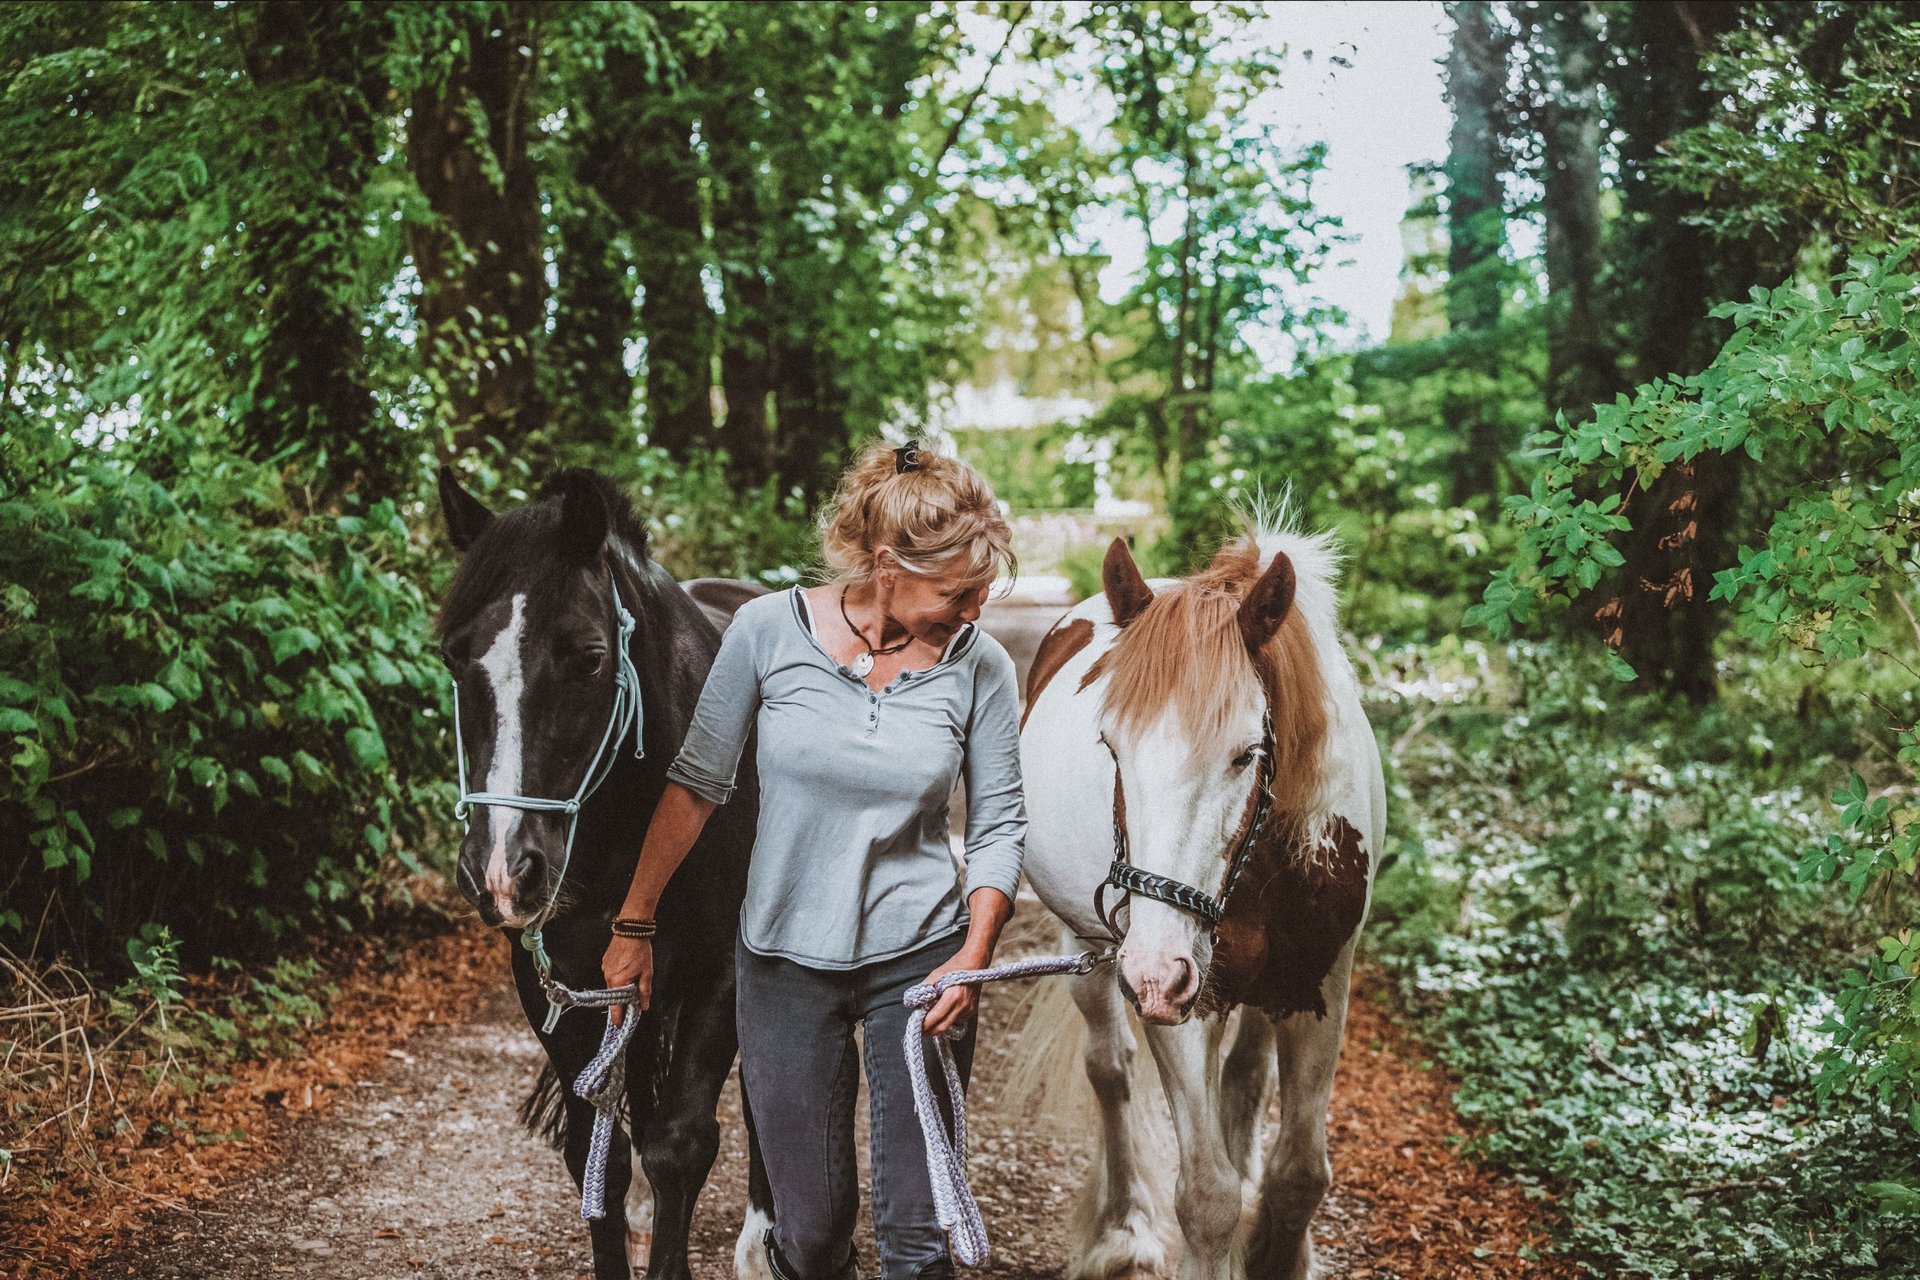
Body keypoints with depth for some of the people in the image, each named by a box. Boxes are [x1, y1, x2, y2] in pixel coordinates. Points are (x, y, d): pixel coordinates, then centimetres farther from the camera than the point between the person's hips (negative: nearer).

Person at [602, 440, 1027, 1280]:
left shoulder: (979, 665, -8)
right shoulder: (770, 630, -9)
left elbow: (999, 826, 0)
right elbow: (697, 781, -1)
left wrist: (973, 959, -12)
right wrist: (633, 925, -1)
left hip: (919, 958, 0)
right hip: (786, 959, 0)